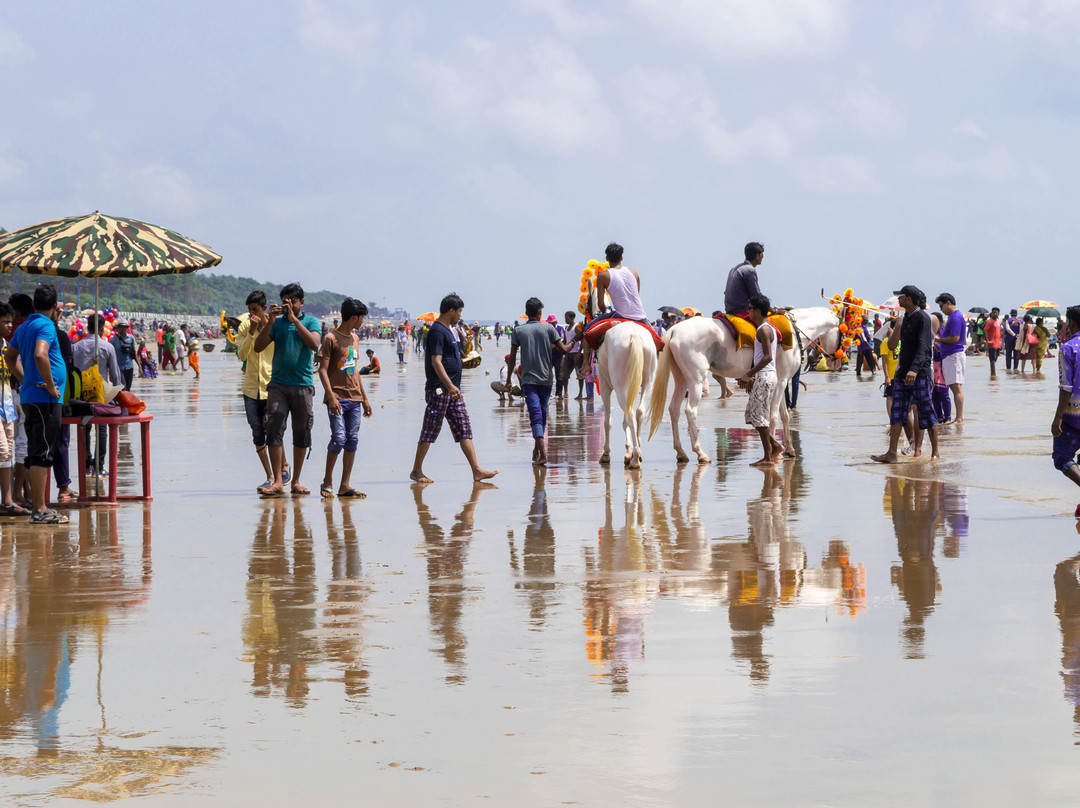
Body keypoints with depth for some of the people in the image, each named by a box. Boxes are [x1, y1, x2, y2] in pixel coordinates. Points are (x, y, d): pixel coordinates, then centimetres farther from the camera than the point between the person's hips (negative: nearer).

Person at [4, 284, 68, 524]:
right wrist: (51, 386, -19)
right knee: (42, 454, -8)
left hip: (30, 396, 9)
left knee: (36, 454, 12)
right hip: (45, 399, -9)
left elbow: (9, 356, 30)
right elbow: (40, 355, -29)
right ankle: (40, 510, -9)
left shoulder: (24, 327, 16)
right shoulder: (46, 326, -12)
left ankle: (38, 508, 16)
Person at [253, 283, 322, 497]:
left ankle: (296, 482, 12)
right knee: (274, 430, -11)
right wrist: (270, 321, -9)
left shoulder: (310, 322, 7)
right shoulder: (277, 323, 11)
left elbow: (314, 345, -12)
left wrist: (295, 319, -14)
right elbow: (258, 347, 2)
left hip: (303, 385, 0)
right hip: (278, 384, 0)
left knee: (301, 434, 3)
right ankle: (277, 482, -11)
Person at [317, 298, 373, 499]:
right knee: (339, 438, -13)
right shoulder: (331, 338, -6)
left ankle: (345, 485, 5)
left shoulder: (355, 338, 16)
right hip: (337, 398, -7)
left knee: (353, 440, 2)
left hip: (354, 398, 7)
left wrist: (364, 398, 21)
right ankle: (327, 481, 2)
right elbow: (323, 370, -10)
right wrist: (331, 396, -19)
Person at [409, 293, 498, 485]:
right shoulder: (437, 331, -14)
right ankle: (416, 471, 6)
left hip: (452, 390, 10)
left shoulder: (447, 330, 18)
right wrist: (449, 385, -31)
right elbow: (436, 361, -22)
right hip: (439, 390, -10)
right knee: (431, 430, -3)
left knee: (464, 429, 4)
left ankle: (477, 471, 1)